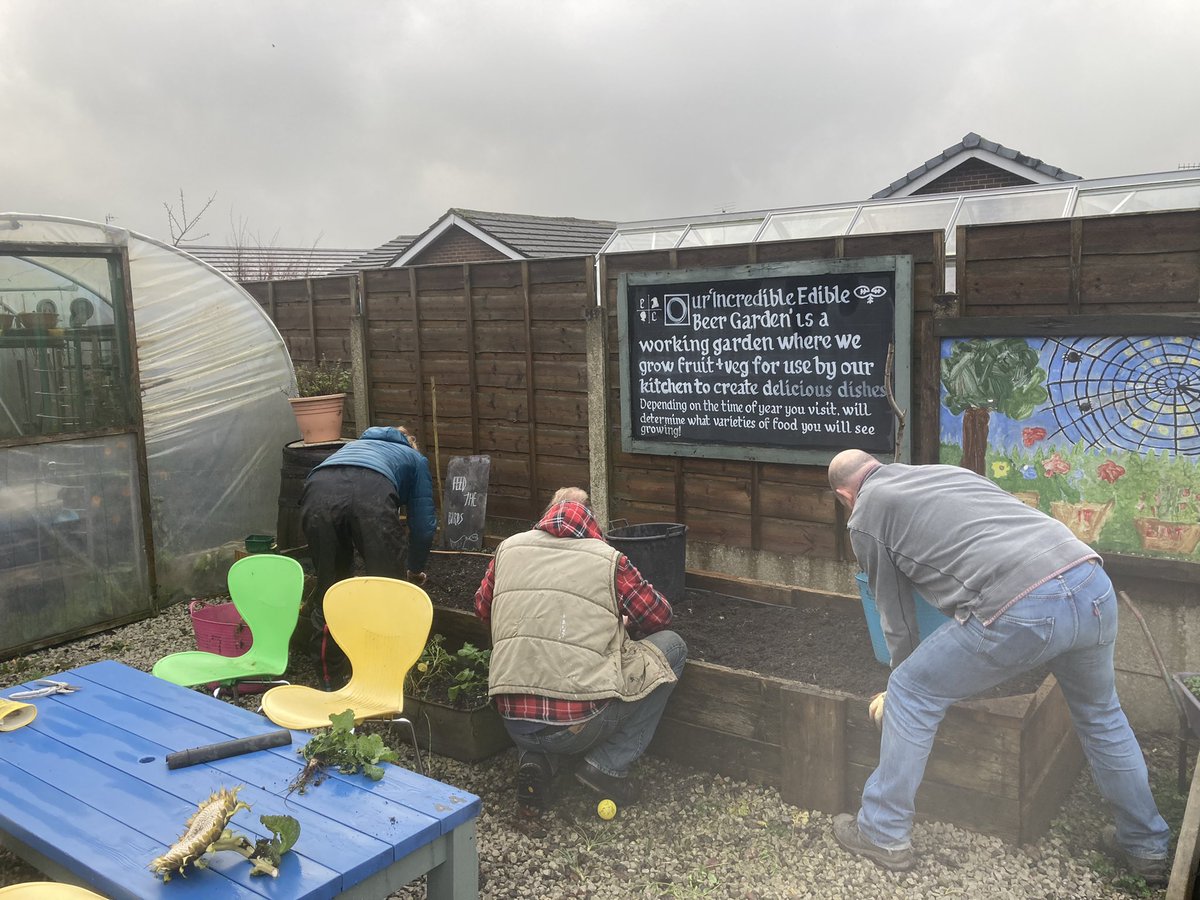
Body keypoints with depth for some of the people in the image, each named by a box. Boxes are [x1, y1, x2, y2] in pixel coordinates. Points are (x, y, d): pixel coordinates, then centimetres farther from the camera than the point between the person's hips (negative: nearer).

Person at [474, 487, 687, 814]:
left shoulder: (508, 549, 7)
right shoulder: (608, 559, -2)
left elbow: (482, 608, 23)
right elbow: (659, 616, 9)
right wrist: (621, 621, 30)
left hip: (514, 724, 5)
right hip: (580, 724, -4)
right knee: (672, 646, 13)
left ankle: (536, 759, 11)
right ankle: (608, 765, 7)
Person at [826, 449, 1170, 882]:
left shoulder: (865, 517, 12)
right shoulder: (944, 471, 29)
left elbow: (896, 616, 17)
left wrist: (904, 676, 35)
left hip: (1020, 609, -7)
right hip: (1093, 586, 7)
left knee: (910, 693, 14)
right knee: (1100, 715, 32)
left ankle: (883, 834, 24)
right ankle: (1146, 846, 47)